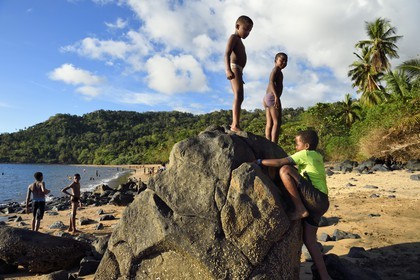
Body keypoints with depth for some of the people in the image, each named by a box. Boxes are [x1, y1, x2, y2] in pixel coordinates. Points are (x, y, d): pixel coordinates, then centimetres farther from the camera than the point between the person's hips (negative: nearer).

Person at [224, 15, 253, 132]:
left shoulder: (239, 41, 28)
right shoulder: (233, 37, -2)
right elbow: (227, 54, -17)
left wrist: (239, 76, 30)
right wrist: (228, 70, -33)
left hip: (238, 70, 11)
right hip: (234, 68, -11)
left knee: (239, 98, 15)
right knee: (238, 96, -24)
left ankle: (234, 124, 23)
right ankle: (235, 125, -35)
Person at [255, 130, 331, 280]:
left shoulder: (306, 154, -4)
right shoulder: (317, 156, 21)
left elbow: (280, 163, -12)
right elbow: (300, 174, 31)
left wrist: (258, 162, -7)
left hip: (316, 198, -10)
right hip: (318, 202, 10)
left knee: (284, 170, -20)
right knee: (309, 240, 13)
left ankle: (300, 209, -17)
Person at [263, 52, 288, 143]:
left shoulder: (276, 71, 27)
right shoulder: (276, 69, -3)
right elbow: (271, 82, -19)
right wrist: (276, 96, -29)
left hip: (267, 97, 10)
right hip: (272, 97, -10)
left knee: (269, 124, 3)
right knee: (277, 122, -14)